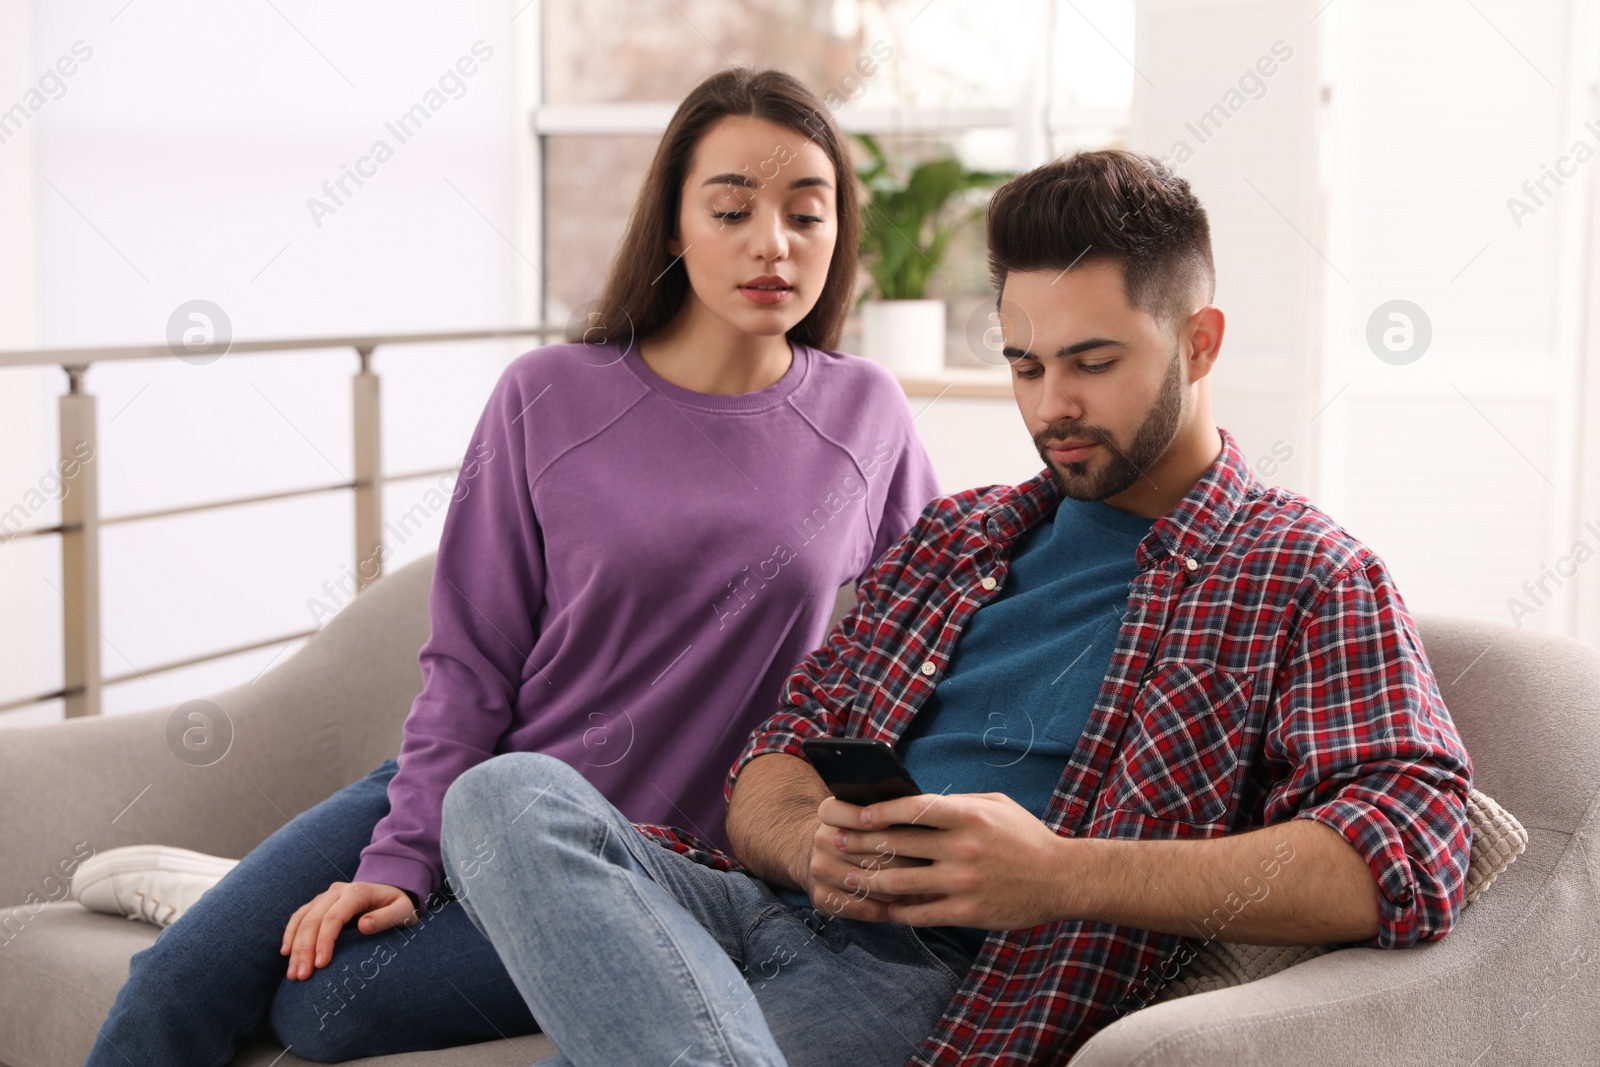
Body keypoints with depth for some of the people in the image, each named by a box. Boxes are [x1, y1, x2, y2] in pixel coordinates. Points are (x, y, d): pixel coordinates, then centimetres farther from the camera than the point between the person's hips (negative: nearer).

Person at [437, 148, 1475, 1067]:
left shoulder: (1310, 579, 5)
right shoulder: (954, 536, 24)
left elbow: (1411, 853, -12)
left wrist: (1059, 874, -21)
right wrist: (810, 841, -9)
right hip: (767, 908, 7)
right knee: (510, 795, -28)